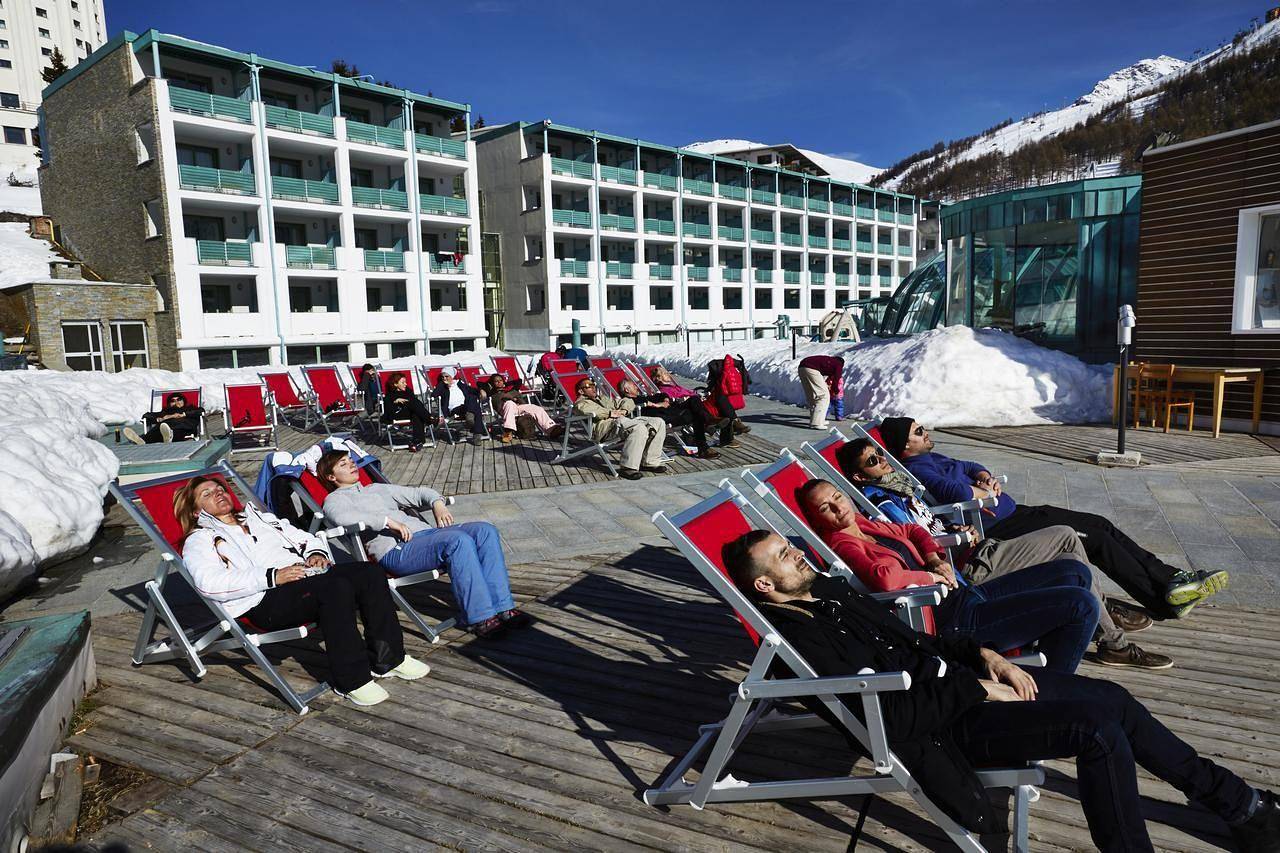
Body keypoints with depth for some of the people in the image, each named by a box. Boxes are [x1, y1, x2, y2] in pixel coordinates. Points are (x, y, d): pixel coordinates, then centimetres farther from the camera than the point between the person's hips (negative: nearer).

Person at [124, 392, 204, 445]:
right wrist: (159, 419, 7)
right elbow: (146, 416, 27)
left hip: (186, 426, -2)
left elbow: (201, 411, 14)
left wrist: (184, 415, 5)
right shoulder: (165, 412, 41)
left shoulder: (190, 409, 38)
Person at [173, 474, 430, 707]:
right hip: (266, 602, -6)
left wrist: (316, 552, 5)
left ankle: (387, 659, -13)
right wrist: (272, 577, -17)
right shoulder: (199, 541, 14)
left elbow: (304, 538, 31)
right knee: (336, 587, -35)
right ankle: (351, 680, -27)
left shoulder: (259, 517, 33)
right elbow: (209, 583, -8)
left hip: (306, 575, 6)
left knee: (369, 572, -20)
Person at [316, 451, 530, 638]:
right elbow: (341, 516, -12)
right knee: (458, 540, -33)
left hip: (424, 532, 7)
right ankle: (480, 617, -28)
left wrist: (437, 502, 9)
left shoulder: (377, 488, 35)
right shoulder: (335, 499, 13)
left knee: (485, 530, -16)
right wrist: (388, 521, -21)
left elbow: (417, 493, 32)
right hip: (395, 551, -7)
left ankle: (502, 607, -20)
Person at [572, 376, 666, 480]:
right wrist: (610, 413, -13)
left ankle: (649, 463, -9)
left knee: (659, 422, -7)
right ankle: (628, 467, -34)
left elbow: (628, 401, 33)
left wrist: (624, 410, 9)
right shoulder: (579, 403, 18)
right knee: (639, 428, -35)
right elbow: (586, 409, -10)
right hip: (604, 425, -8)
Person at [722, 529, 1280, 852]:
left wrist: (984, 658, 3)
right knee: (1099, 731, -19)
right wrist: (978, 690, -15)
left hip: (961, 681, 9)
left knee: (1112, 699, 8)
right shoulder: (800, 639, -20)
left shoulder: (831, 591, 9)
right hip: (947, 727, -9)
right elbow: (895, 714, -23)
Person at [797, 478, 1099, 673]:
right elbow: (884, 578, -34)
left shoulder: (866, 525, 13)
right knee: (1082, 605, -13)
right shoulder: (842, 544, -16)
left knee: (1075, 573, 14)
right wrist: (931, 576, -15)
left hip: (967, 593, 10)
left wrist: (934, 559, 7)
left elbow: (912, 531, 29)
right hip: (954, 618, -10)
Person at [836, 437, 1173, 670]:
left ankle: (1103, 607, 29)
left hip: (981, 552, 10)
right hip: (974, 567, -10)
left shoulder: (894, 486, 14)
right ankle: (1114, 644, 6)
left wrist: (954, 528, 5)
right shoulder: (882, 503, -18)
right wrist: (963, 536, -8)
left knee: (1066, 535, 13)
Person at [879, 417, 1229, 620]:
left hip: (1012, 513, 11)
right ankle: (1164, 601, 1)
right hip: (999, 529, -11)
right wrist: (986, 493, -13)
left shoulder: (931, 458, 15)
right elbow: (956, 492, -34)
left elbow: (969, 467, 27)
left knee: (1100, 525, 6)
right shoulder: (919, 470, -17)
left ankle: (1171, 578, 12)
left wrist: (985, 477, 3)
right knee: (1096, 539, -11)